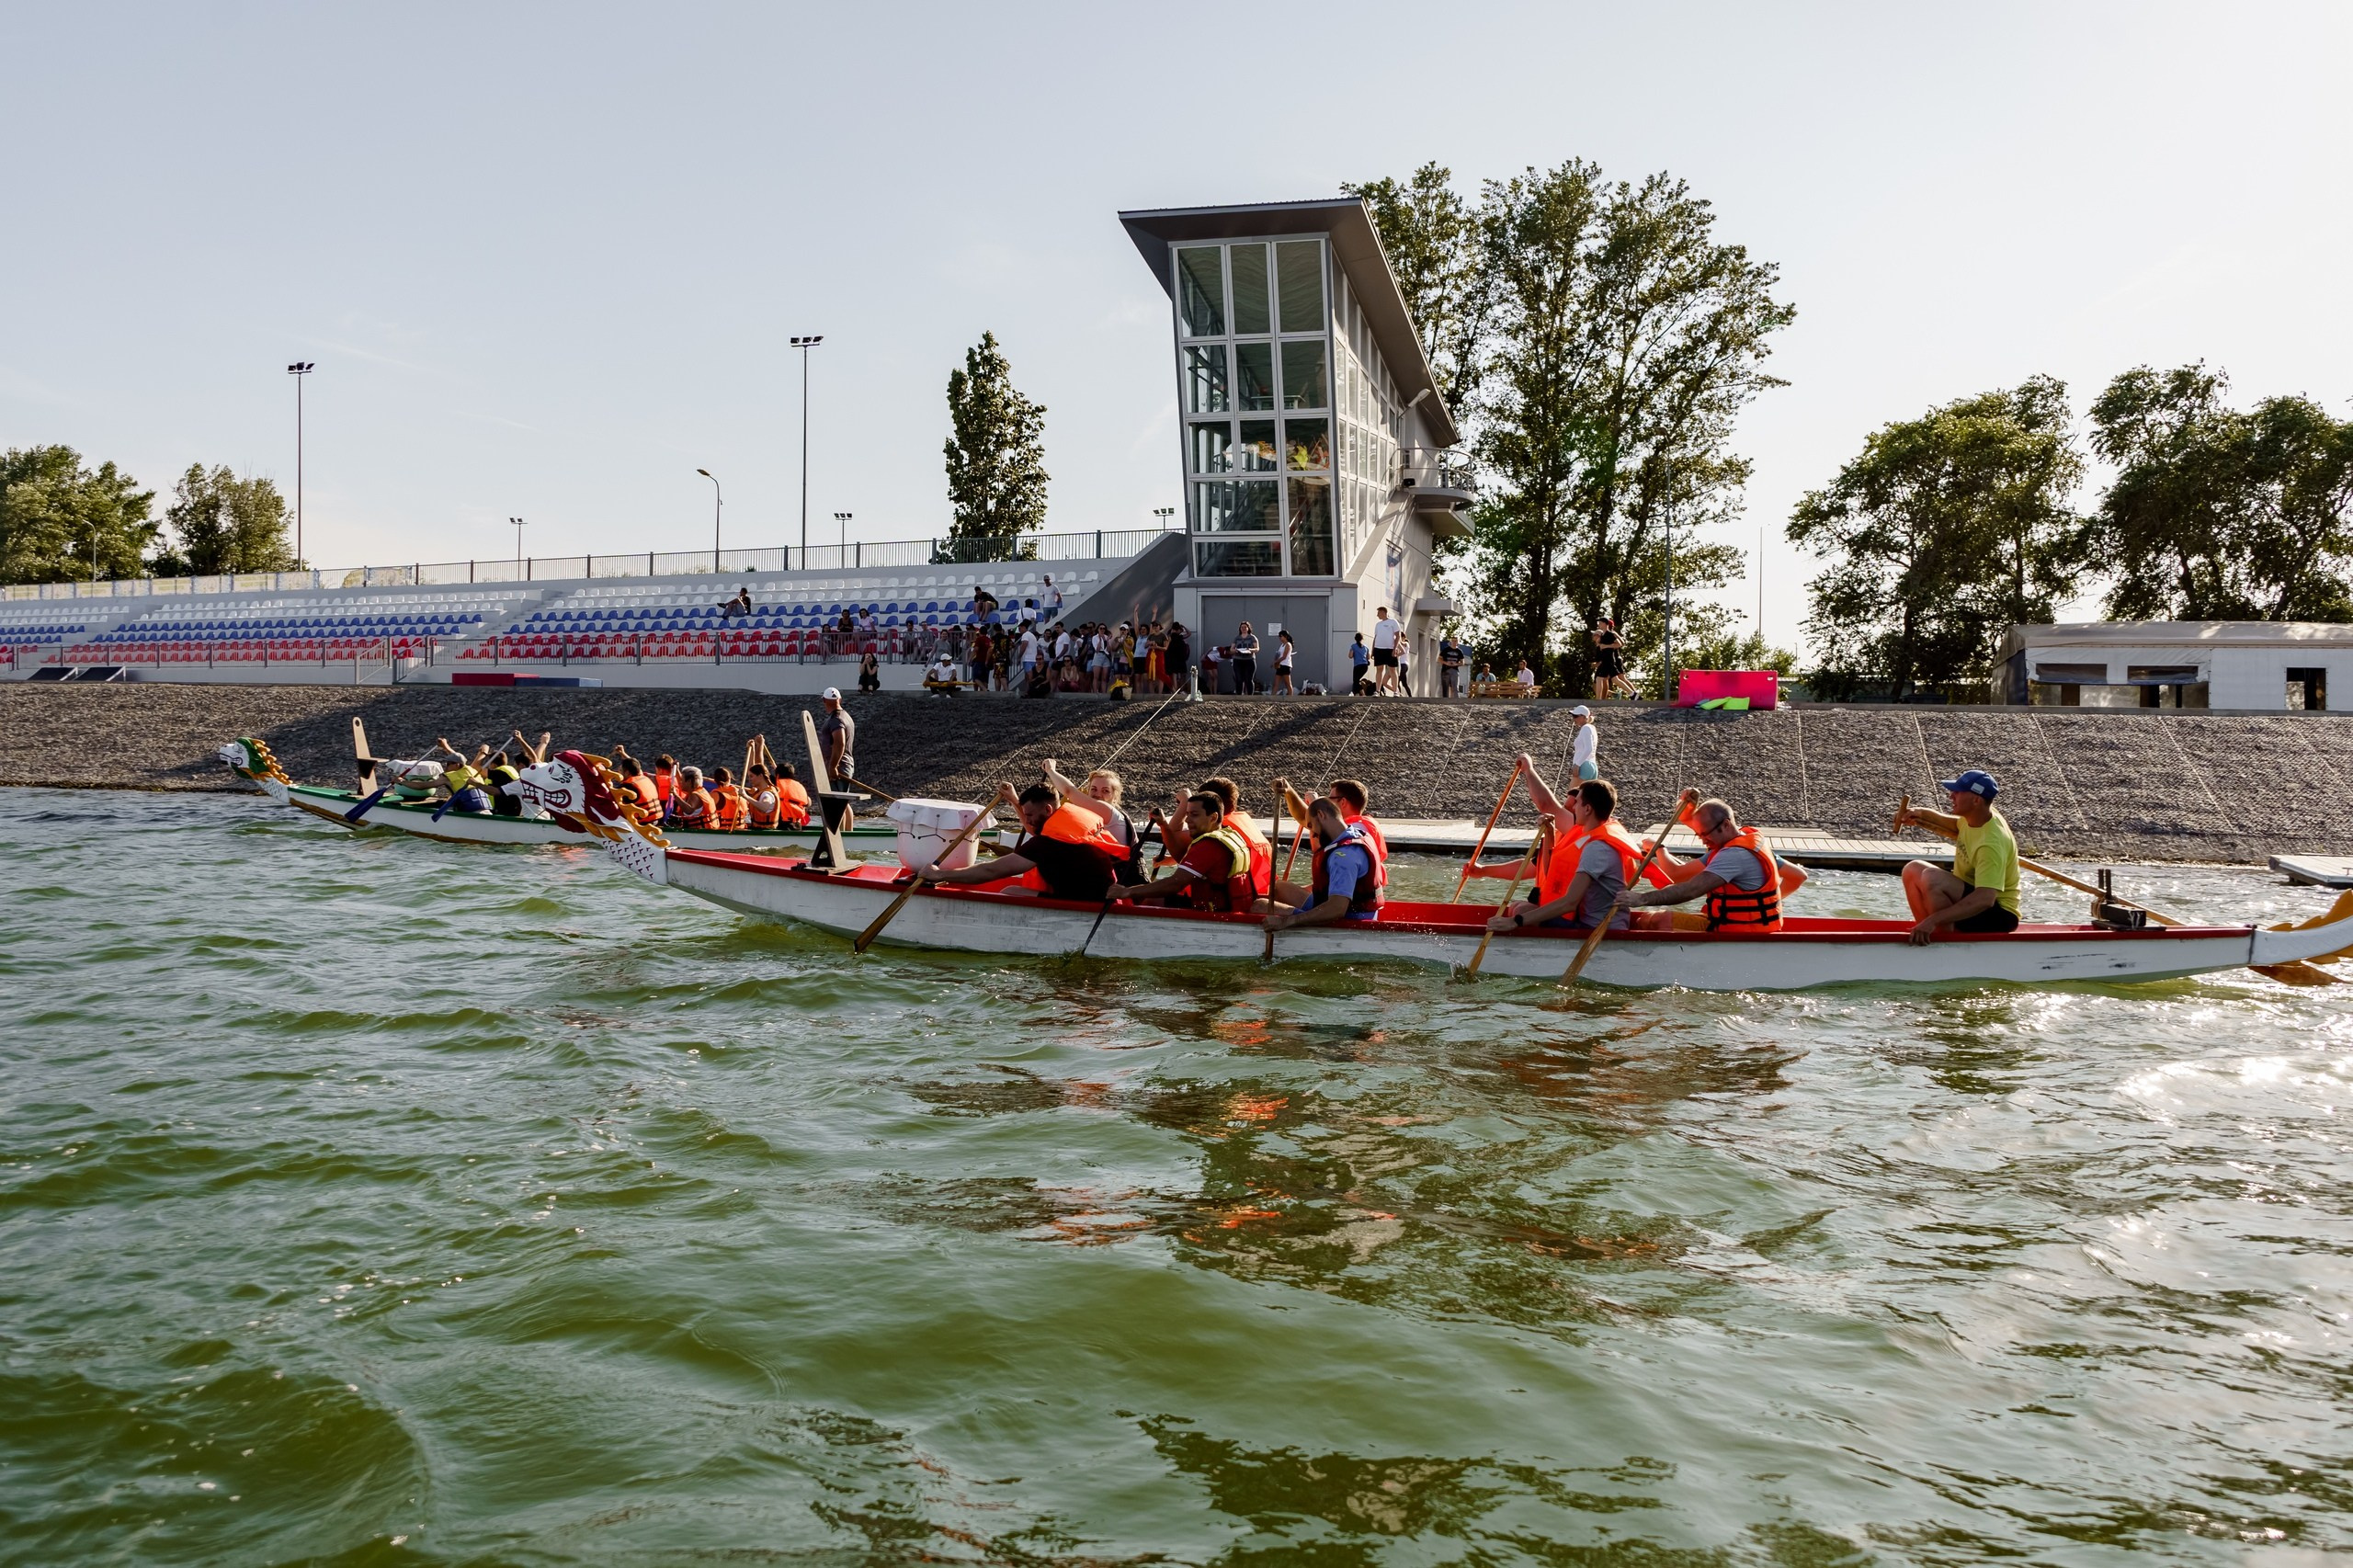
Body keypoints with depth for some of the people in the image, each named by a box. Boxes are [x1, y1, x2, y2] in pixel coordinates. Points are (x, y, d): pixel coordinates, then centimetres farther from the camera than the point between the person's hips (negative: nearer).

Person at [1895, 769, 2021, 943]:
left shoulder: (1991, 843, -29)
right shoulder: (1975, 816, -3)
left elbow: (1985, 899, -38)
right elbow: (1953, 825, 24)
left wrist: (1934, 919, -43)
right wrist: (1922, 814, 4)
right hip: (1971, 897, 10)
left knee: (1931, 878, -29)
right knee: (1913, 871, 1)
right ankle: (1931, 935, -2)